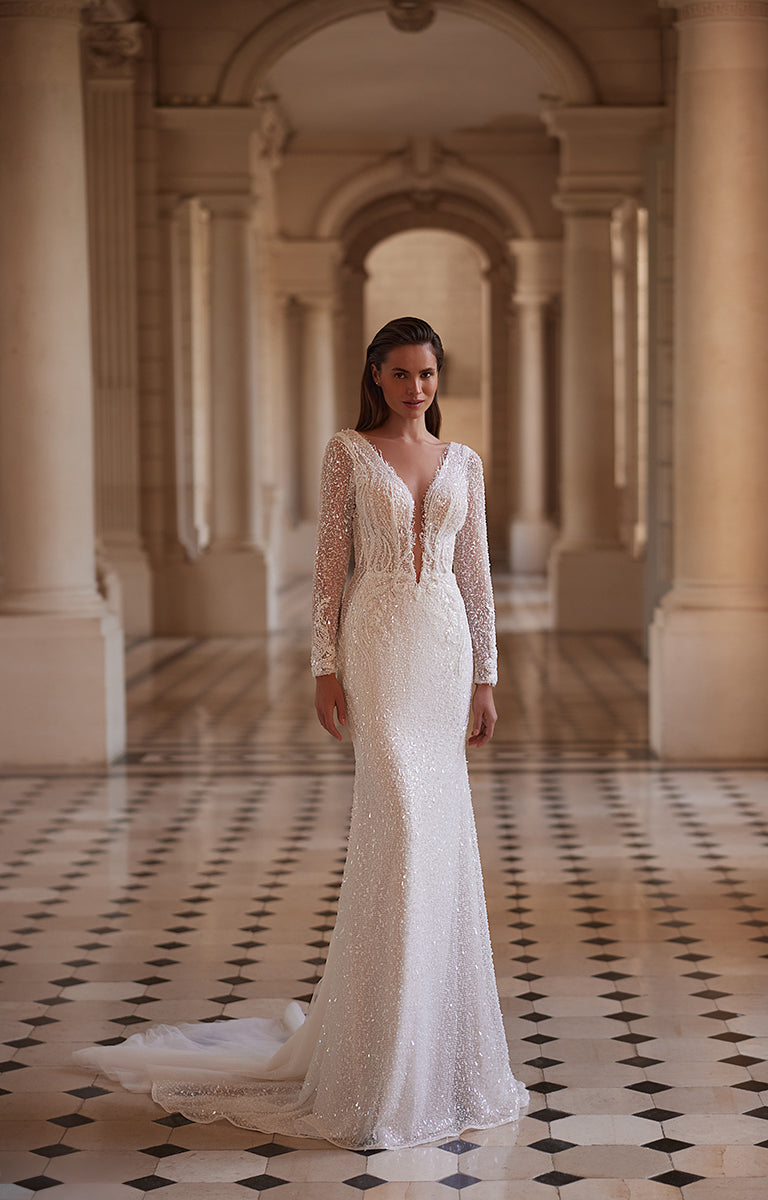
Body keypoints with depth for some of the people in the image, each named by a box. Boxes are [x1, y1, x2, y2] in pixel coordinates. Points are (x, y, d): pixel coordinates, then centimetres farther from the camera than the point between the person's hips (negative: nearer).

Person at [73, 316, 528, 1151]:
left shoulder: (462, 462, 13)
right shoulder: (347, 451, 2)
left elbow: (475, 573, 13)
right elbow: (330, 561, -1)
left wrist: (485, 677, 8)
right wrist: (325, 666, -8)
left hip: (445, 646, 5)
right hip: (377, 643, -5)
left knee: (434, 832, 5)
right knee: (401, 819, -14)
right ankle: (387, 1062, -6)